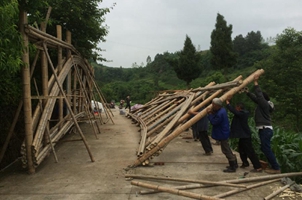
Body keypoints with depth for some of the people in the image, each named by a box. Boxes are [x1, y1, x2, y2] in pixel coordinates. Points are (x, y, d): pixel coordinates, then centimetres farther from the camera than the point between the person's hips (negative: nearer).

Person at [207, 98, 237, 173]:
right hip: (223, 133, 11)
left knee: (226, 150, -2)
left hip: (223, 134, -11)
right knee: (227, 150, 21)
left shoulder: (220, 113, -26)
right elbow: (215, 120, 9)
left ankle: (232, 167, 6)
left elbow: (213, 122, -23)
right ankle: (234, 164, 32)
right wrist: (212, 113, -4)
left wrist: (210, 114, -18)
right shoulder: (221, 110, 7)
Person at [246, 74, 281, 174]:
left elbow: (259, 95, -20)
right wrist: (247, 92, 31)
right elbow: (255, 98, 27)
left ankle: (276, 168, -5)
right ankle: (274, 166, 18)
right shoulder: (262, 104, 14)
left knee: (266, 149, -10)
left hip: (265, 130, -10)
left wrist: (255, 82, -17)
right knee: (265, 149, 13)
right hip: (264, 129, 10)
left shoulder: (264, 104, -12)